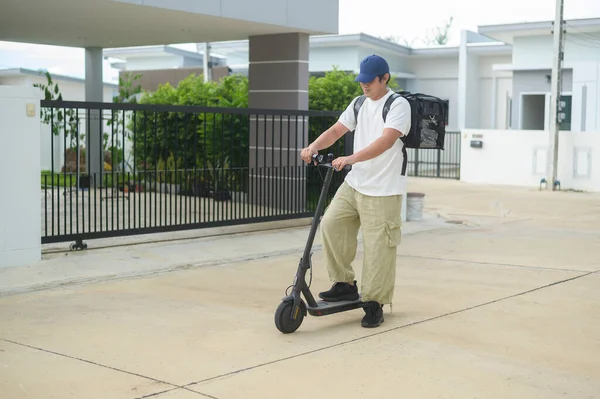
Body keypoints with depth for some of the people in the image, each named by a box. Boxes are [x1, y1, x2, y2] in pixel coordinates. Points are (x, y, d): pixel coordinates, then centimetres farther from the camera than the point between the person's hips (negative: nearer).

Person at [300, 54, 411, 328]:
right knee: (331, 224, -4)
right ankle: (344, 284, 12)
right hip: (354, 183, 7)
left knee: (377, 247, -5)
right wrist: (313, 147, -12)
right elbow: (336, 130, 9)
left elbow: (386, 141, -25)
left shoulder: (398, 105, -10)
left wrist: (350, 158, -35)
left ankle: (374, 303, 9)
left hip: (383, 190, -7)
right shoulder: (359, 104, 12)